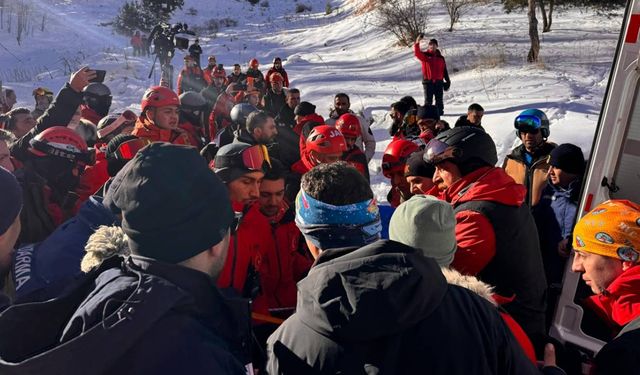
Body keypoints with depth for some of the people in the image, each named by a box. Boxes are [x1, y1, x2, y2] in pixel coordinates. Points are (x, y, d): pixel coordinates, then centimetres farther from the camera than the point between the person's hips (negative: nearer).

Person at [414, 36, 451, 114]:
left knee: (439, 99, 6)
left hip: (439, 81, 3)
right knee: (428, 99, -2)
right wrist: (417, 43, -31)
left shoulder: (441, 57, 12)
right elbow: (417, 53, -17)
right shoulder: (424, 55, 3)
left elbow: (444, 70, 14)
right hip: (428, 81, -3)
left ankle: (440, 112, 13)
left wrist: (447, 81, 11)